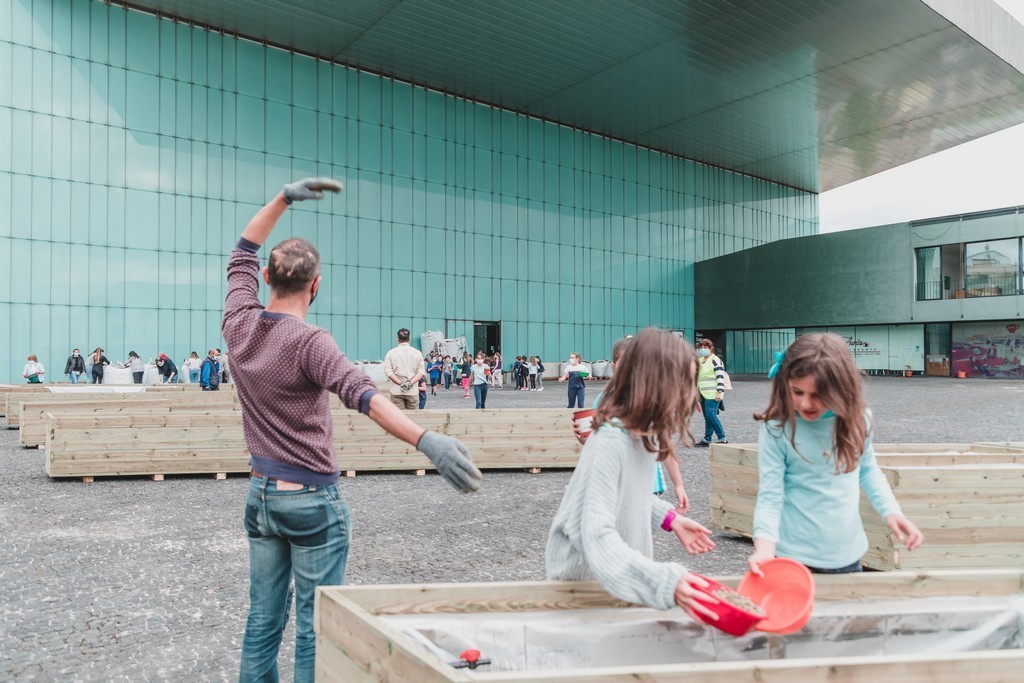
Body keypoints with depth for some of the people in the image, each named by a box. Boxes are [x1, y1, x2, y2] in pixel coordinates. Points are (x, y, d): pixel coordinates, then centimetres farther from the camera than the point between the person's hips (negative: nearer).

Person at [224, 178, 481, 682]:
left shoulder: (239, 325, 0)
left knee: (263, 620, 15)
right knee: (316, 626, 4)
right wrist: (428, 441, -45)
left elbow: (243, 253, 15)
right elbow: (361, 394, -35)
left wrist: (284, 198, 14)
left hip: (261, 494, 7)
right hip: (312, 499, -7)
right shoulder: (309, 342, -19)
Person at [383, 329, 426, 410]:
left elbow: (388, 371, -5)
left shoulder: (390, 353, 3)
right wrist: (410, 382, -10)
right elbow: (421, 372, -2)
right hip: (413, 391, 0)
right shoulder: (417, 353, 5)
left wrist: (400, 383, -9)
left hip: (396, 391, 0)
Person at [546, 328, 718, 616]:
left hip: (625, 568, 8)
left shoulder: (644, 433, -3)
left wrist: (670, 518, 2)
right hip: (583, 574, -8)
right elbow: (598, 537, -35)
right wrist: (666, 581, -42)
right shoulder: (610, 442, -30)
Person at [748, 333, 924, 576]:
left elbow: (868, 470, 10)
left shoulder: (857, 419, -6)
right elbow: (770, 495, -16)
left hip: (847, 555, 4)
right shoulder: (777, 429, -17)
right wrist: (765, 545, -30)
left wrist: (891, 511, -4)